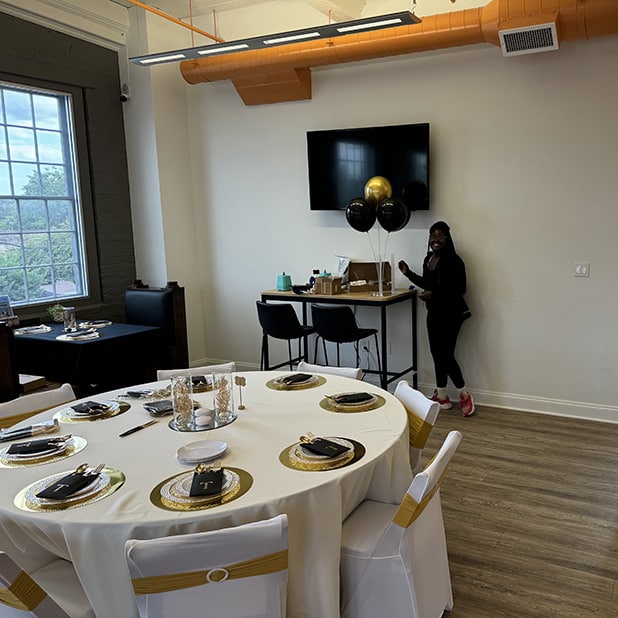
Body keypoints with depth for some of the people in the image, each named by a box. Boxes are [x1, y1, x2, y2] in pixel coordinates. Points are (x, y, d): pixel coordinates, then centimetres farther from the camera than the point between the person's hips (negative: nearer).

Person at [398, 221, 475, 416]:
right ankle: (442, 397, 22)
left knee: (445, 354, -7)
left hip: (451, 314, -8)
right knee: (436, 353, 11)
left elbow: (460, 289, -18)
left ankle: (464, 395, 12)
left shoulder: (454, 261, -15)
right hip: (434, 312, 8)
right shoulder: (429, 259, 9)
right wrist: (408, 273, 12)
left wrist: (434, 294, -24)